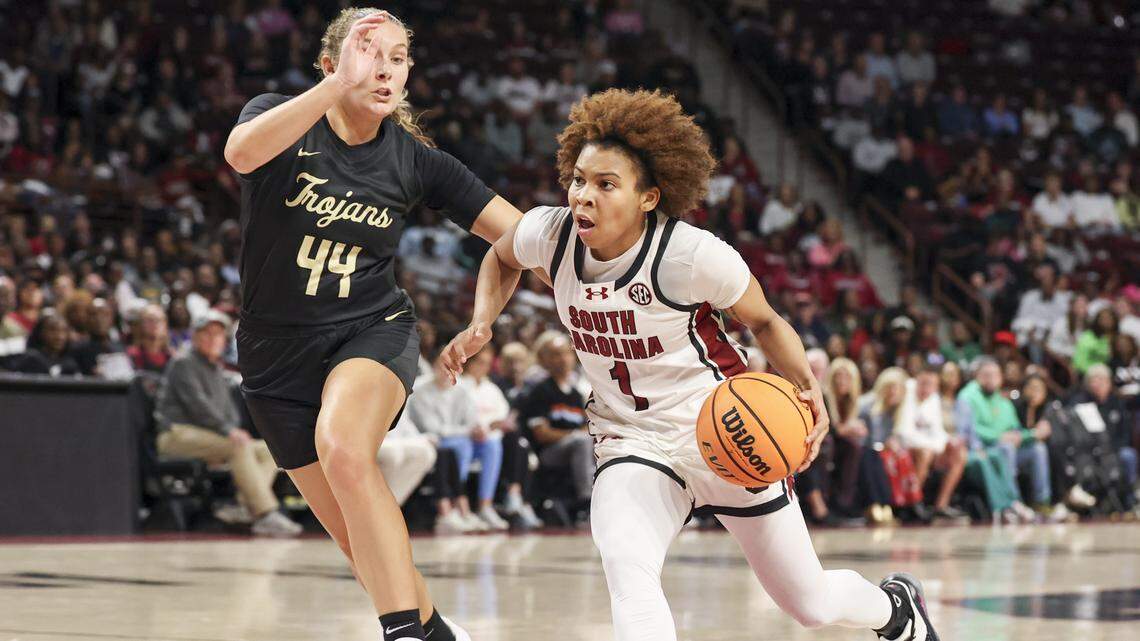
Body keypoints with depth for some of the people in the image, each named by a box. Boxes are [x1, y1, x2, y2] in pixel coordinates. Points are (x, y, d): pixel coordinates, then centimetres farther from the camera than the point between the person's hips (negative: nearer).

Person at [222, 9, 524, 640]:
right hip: (278, 353, 1)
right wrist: (343, 85, -38)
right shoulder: (280, 116, -7)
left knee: (342, 447, -35)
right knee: (363, 544, 3)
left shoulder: (415, 160, -3)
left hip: (371, 332, -1)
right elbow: (242, 152, -32)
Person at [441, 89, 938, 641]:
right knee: (625, 568, -31)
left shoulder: (694, 254, -24)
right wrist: (481, 324, -5)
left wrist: (808, 389, -22)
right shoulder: (548, 234, -14)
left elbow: (765, 322, -6)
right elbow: (501, 259, 12)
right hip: (632, 445, 3)